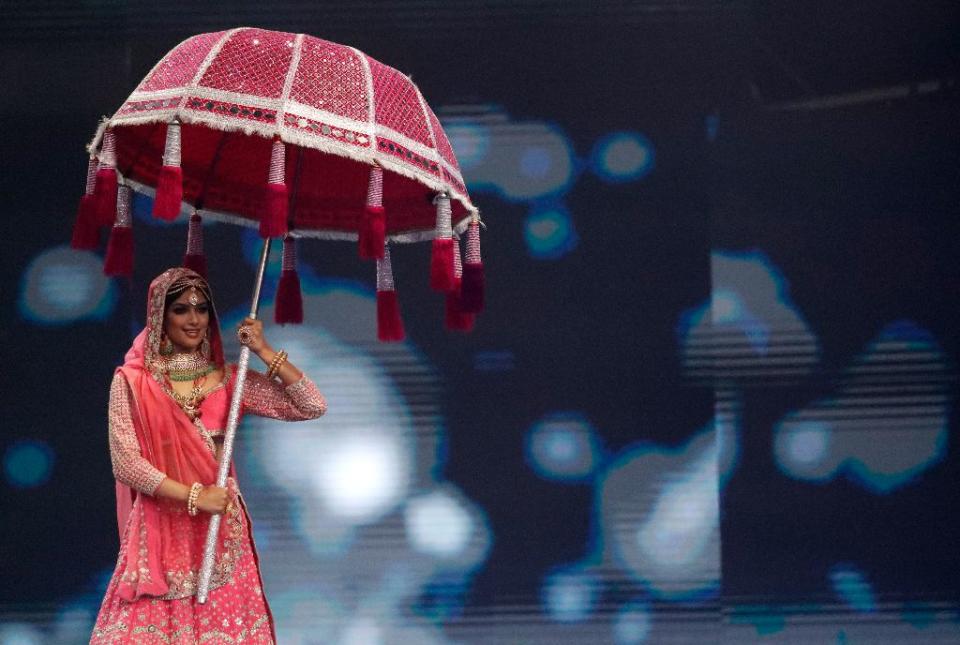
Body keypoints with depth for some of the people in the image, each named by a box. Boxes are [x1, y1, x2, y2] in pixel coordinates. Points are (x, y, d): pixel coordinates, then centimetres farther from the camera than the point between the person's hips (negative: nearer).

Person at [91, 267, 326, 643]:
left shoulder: (230, 380, 8)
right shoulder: (131, 382, 2)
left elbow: (313, 407, 3)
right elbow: (125, 462, -7)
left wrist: (264, 352, -1)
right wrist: (194, 497, -13)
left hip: (221, 532, 2)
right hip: (159, 531, -2)